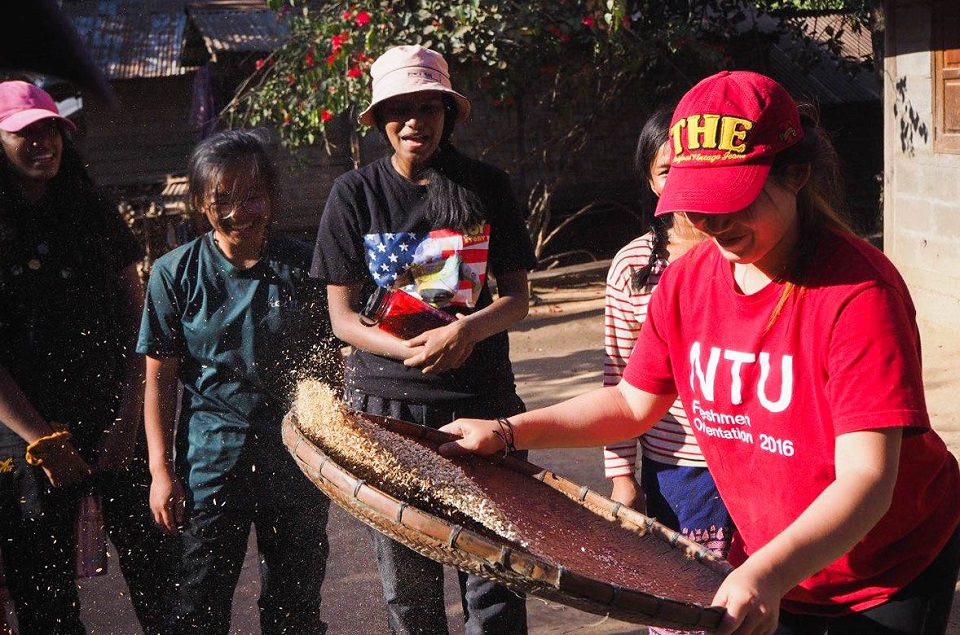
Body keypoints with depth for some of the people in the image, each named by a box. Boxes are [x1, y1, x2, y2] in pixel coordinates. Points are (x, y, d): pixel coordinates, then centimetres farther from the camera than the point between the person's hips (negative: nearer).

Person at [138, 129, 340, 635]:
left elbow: (328, 364, 7)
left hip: (297, 464, 1)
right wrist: (161, 470, -5)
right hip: (211, 463, -1)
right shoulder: (176, 273, -4)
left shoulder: (304, 265, -1)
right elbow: (160, 378, -2)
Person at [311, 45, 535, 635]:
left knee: (494, 573, 0)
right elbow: (343, 316, 1)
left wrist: (464, 330, -16)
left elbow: (517, 298, 4)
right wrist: (410, 351, -17)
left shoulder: (488, 187, 3)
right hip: (386, 402, 0)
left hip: (481, 399, 0)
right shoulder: (356, 193, 2)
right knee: (407, 582, 8)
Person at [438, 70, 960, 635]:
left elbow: (867, 479, -33)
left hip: (892, 575, -5)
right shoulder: (687, 279, -7)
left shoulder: (857, 288, -27)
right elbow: (632, 403, 6)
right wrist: (508, 433, -5)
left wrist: (768, 574, -47)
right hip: (765, 569, 5)